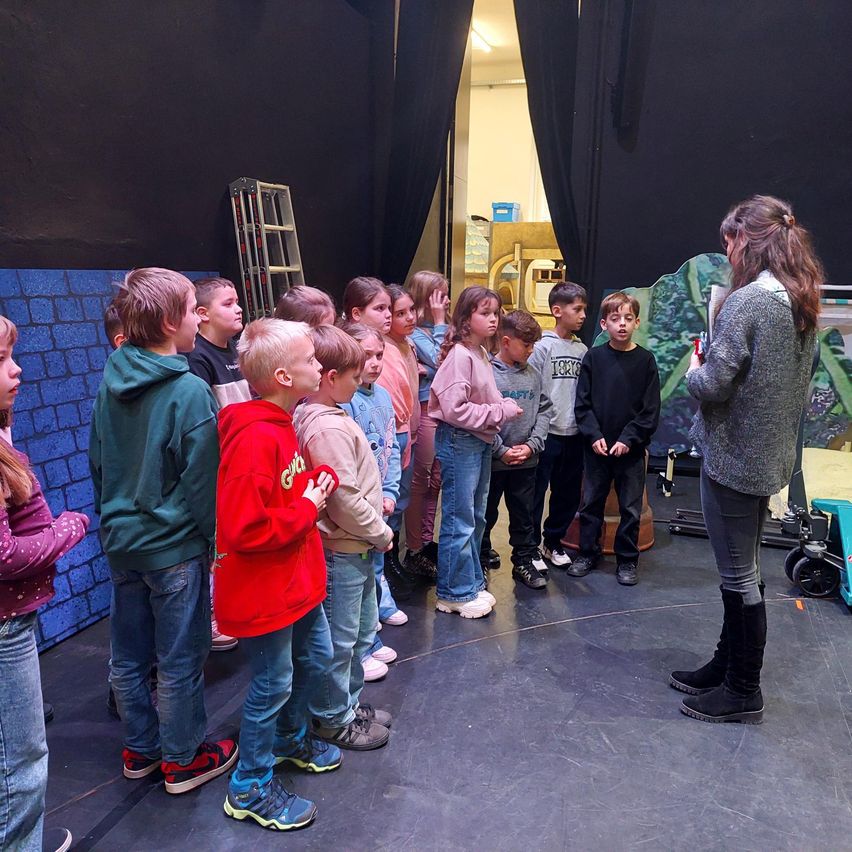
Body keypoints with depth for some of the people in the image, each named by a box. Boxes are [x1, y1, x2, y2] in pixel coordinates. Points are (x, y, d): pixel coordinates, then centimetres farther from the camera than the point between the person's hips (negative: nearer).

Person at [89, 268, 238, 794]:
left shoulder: (111, 382, 2)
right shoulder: (189, 391, -20)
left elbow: (98, 461, 11)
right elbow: (202, 479, -16)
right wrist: (214, 538, -4)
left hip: (121, 540, 7)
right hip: (175, 544, -7)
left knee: (129, 656, 18)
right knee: (180, 660, 9)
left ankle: (140, 749, 36)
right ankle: (182, 760, 25)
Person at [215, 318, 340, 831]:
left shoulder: (283, 424, 4)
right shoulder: (254, 439, -28)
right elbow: (243, 529, -32)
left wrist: (320, 482, -2)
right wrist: (308, 510, -20)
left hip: (298, 579, 10)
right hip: (263, 591, -10)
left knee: (317, 657, 23)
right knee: (273, 684, 7)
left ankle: (292, 737, 48)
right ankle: (250, 790, 29)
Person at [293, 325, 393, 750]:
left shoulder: (315, 416, 7)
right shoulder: (329, 428, -25)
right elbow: (345, 499, -25)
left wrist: (378, 503, 10)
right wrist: (381, 534, -12)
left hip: (355, 546, 10)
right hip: (342, 549, -10)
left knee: (361, 631, 23)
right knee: (340, 639, 7)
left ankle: (349, 703, 38)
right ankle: (333, 719, 24)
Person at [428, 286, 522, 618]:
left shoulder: (481, 354, 10)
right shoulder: (459, 355, -18)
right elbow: (455, 409, -24)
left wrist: (505, 406, -1)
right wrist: (500, 412, -18)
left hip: (481, 441, 10)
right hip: (459, 442, -10)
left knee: (476, 517, 18)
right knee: (459, 521, 0)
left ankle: (472, 583, 31)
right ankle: (455, 593, 13)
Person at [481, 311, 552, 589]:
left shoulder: (533, 375, 5)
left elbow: (544, 411, 7)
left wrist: (532, 445, -6)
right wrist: (501, 450, -15)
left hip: (526, 461, 4)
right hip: (492, 460, -4)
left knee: (524, 514, 14)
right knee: (486, 514, 10)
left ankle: (525, 561, 28)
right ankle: (479, 563, 24)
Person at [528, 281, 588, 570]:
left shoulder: (582, 350, 9)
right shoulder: (543, 347, -7)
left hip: (573, 434, 6)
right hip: (547, 433, -6)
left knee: (568, 494, 13)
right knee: (535, 492, 2)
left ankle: (553, 541, 30)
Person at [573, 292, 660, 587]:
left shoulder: (645, 360, -3)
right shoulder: (593, 357, 0)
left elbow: (651, 409, -4)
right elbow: (583, 403, -1)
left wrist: (629, 439, -12)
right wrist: (594, 435, -11)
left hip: (631, 449, -1)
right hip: (596, 447, 1)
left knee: (631, 508, 8)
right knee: (591, 503, 11)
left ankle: (627, 560, 22)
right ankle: (588, 553, 26)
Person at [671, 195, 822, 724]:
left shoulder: (747, 302, -19)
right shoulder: (802, 303, 8)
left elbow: (712, 385, -21)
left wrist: (695, 371, 0)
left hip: (734, 457, -9)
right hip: (772, 457, 9)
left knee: (740, 577, 3)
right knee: (744, 569, 19)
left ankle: (743, 692, 18)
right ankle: (729, 666, 33)